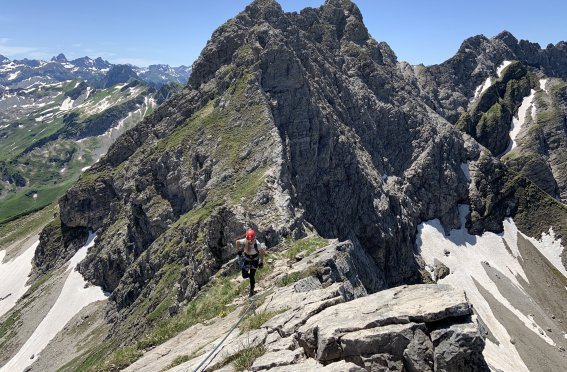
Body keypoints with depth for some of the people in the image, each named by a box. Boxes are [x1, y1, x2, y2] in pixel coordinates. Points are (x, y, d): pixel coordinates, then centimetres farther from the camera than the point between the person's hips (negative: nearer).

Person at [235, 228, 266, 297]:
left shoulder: (257, 244, -32)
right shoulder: (244, 241, -28)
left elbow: (261, 253, -16)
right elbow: (237, 242, -5)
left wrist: (261, 262, -11)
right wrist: (238, 251, 3)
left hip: (255, 259, -2)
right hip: (246, 258, 2)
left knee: (252, 276, -2)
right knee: (244, 276, 4)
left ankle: (252, 291, 22)